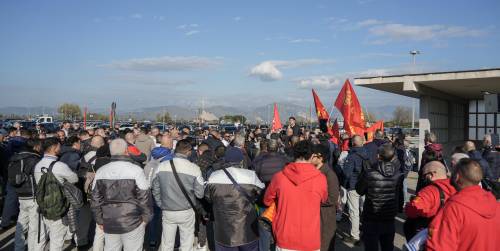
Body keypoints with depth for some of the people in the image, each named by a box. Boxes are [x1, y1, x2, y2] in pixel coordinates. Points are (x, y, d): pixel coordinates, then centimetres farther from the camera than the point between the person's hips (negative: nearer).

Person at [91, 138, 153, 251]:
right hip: (132, 222, -4)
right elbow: (144, 196, -11)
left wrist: (99, 220, 16)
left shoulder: (100, 171, 2)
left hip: (109, 223, 5)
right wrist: (146, 216, 1)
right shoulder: (135, 169, -13)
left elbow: (96, 199, 7)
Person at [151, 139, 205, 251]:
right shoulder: (194, 168, -17)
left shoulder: (161, 166, -10)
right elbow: (200, 193, -10)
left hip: (167, 211, 2)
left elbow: (156, 190, 1)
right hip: (187, 212, -2)